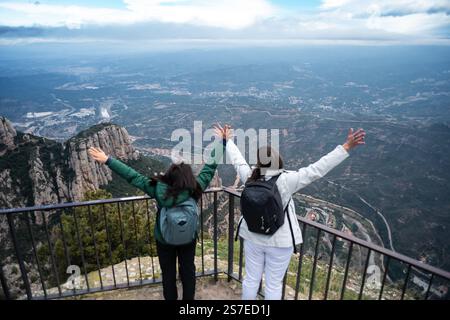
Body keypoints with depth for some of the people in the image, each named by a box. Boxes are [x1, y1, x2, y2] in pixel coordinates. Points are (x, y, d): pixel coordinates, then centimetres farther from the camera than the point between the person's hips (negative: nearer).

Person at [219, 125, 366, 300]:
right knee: (274, 285, 16)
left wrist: (227, 139, 18)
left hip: (252, 238, 4)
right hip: (279, 242, -3)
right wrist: (346, 147, -22)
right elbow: (317, 169, -26)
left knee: (251, 279, 21)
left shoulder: (249, 177, -16)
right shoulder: (286, 181, -26)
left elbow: (237, 158, 0)